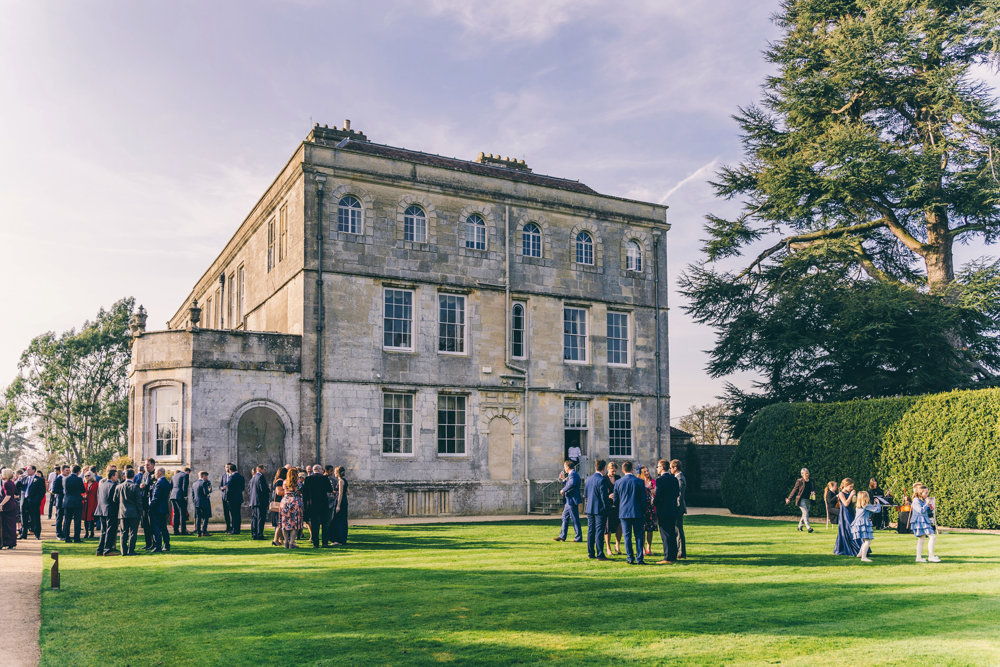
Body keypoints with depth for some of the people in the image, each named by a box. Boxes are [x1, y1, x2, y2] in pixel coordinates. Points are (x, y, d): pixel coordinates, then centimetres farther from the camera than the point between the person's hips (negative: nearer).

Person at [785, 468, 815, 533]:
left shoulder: (811, 481, 10)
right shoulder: (799, 481, -5)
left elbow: (814, 488, 22)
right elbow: (795, 490, 0)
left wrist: (813, 492, -3)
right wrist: (789, 499, 1)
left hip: (808, 500, 6)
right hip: (802, 500, -5)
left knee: (804, 514, 12)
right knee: (805, 513, -15)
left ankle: (800, 526, 28)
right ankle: (808, 527, -17)